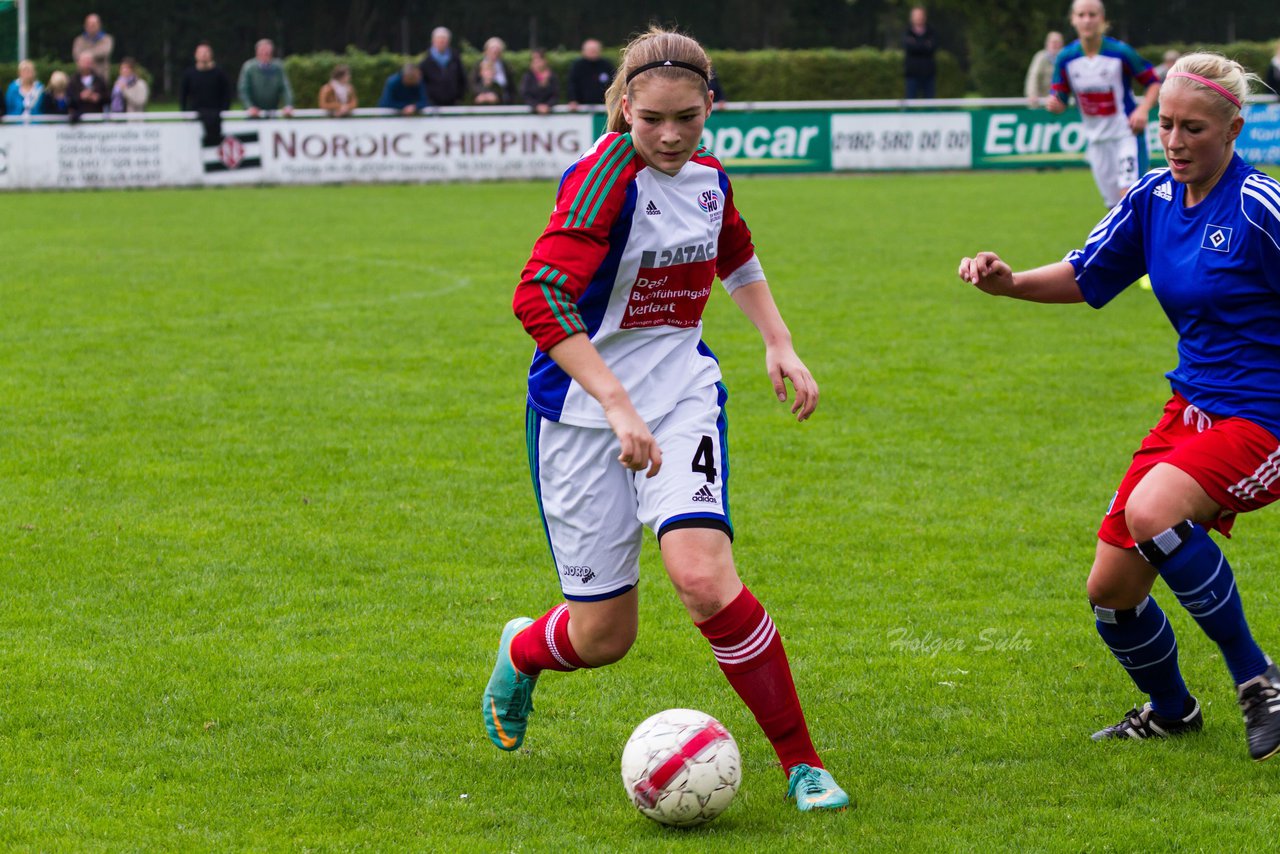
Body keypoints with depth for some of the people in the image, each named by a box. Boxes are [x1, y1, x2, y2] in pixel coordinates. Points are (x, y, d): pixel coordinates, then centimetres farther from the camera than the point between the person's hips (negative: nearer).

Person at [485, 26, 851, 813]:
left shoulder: (708, 175, 1)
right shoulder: (606, 175, -19)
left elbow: (738, 260, 25)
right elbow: (540, 298, -32)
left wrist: (781, 346, 13)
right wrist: (619, 407, -37)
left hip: (681, 393, 3)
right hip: (582, 404, -3)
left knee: (702, 574, -23)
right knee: (604, 637, 2)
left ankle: (803, 762, -12)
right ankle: (521, 653, 40)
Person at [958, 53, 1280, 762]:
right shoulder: (1154, 199, 4)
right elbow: (1084, 278, 15)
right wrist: (1008, 282, -2)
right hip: (1191, 408, 7)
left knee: (1151, 513, -34)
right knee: (1110, 589, 5)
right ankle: (1171, 710, 34)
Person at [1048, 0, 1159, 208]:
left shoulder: (1120, 52, -13)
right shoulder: (1065, 58, -3)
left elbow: (1154, 82, -3)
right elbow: (1060, 101, 5)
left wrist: (1143, 109, -21)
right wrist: (1054, 104, -20)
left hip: (1127, 134, -4)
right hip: (1096, 140, 4)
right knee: (1115, 206, 8)